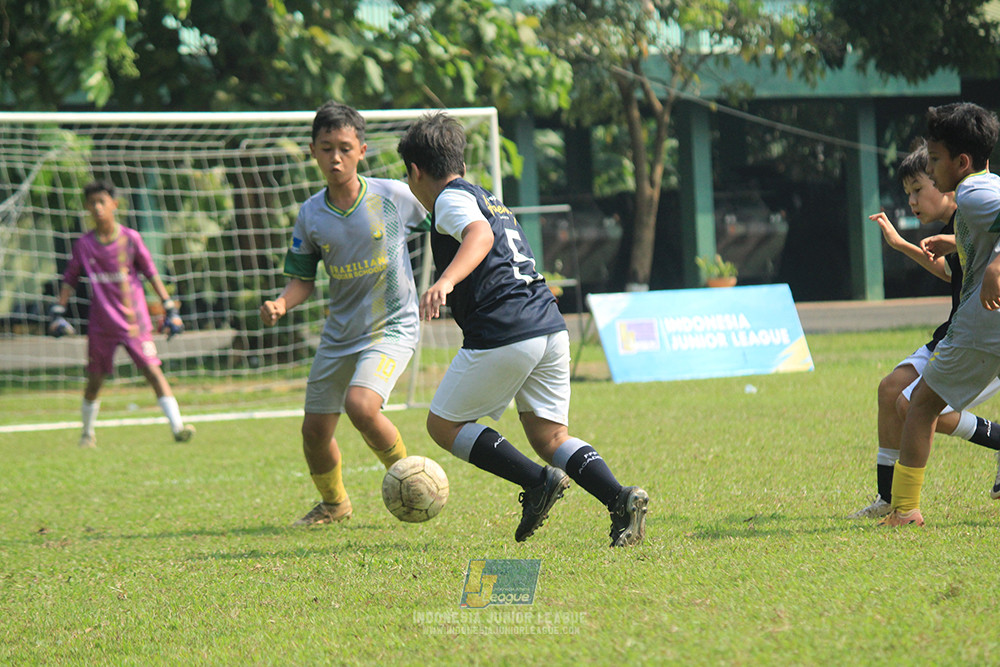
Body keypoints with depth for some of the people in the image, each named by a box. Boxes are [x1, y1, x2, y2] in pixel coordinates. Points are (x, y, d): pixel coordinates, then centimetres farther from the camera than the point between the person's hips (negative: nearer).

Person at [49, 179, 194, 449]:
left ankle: (177, 426, -17)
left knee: (152, 370, -12)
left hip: (134, 320, -1)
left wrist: (170, 307, 0)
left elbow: (151, 273, 3)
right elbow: (70, 279, 9)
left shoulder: (130, 239, -2)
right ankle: (88, 433, 27)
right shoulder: (84, 244, 1)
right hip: (101, 323, 1)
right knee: (95, 380, 9)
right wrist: (58, 311, 1)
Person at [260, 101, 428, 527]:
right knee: (315, 430, 6)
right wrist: (281, 304, -14)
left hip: (392, 327, -4)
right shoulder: (311, 215, -3)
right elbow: (303, 278, 6)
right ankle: (333, 504, 35)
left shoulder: (393, 196, -11)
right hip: (340, 333, 4)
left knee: (361, 405, -28)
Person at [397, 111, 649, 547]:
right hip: (551, 327, 9)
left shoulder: (451, 198, -1)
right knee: (549, 436, 10)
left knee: (444, 425, 6)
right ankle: (620, 499, -13)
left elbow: (480, 235, -22)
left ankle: (539, 481, -10)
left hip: (504, 335, -8)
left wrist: (445, 282, -38)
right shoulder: (489, 200, 27)